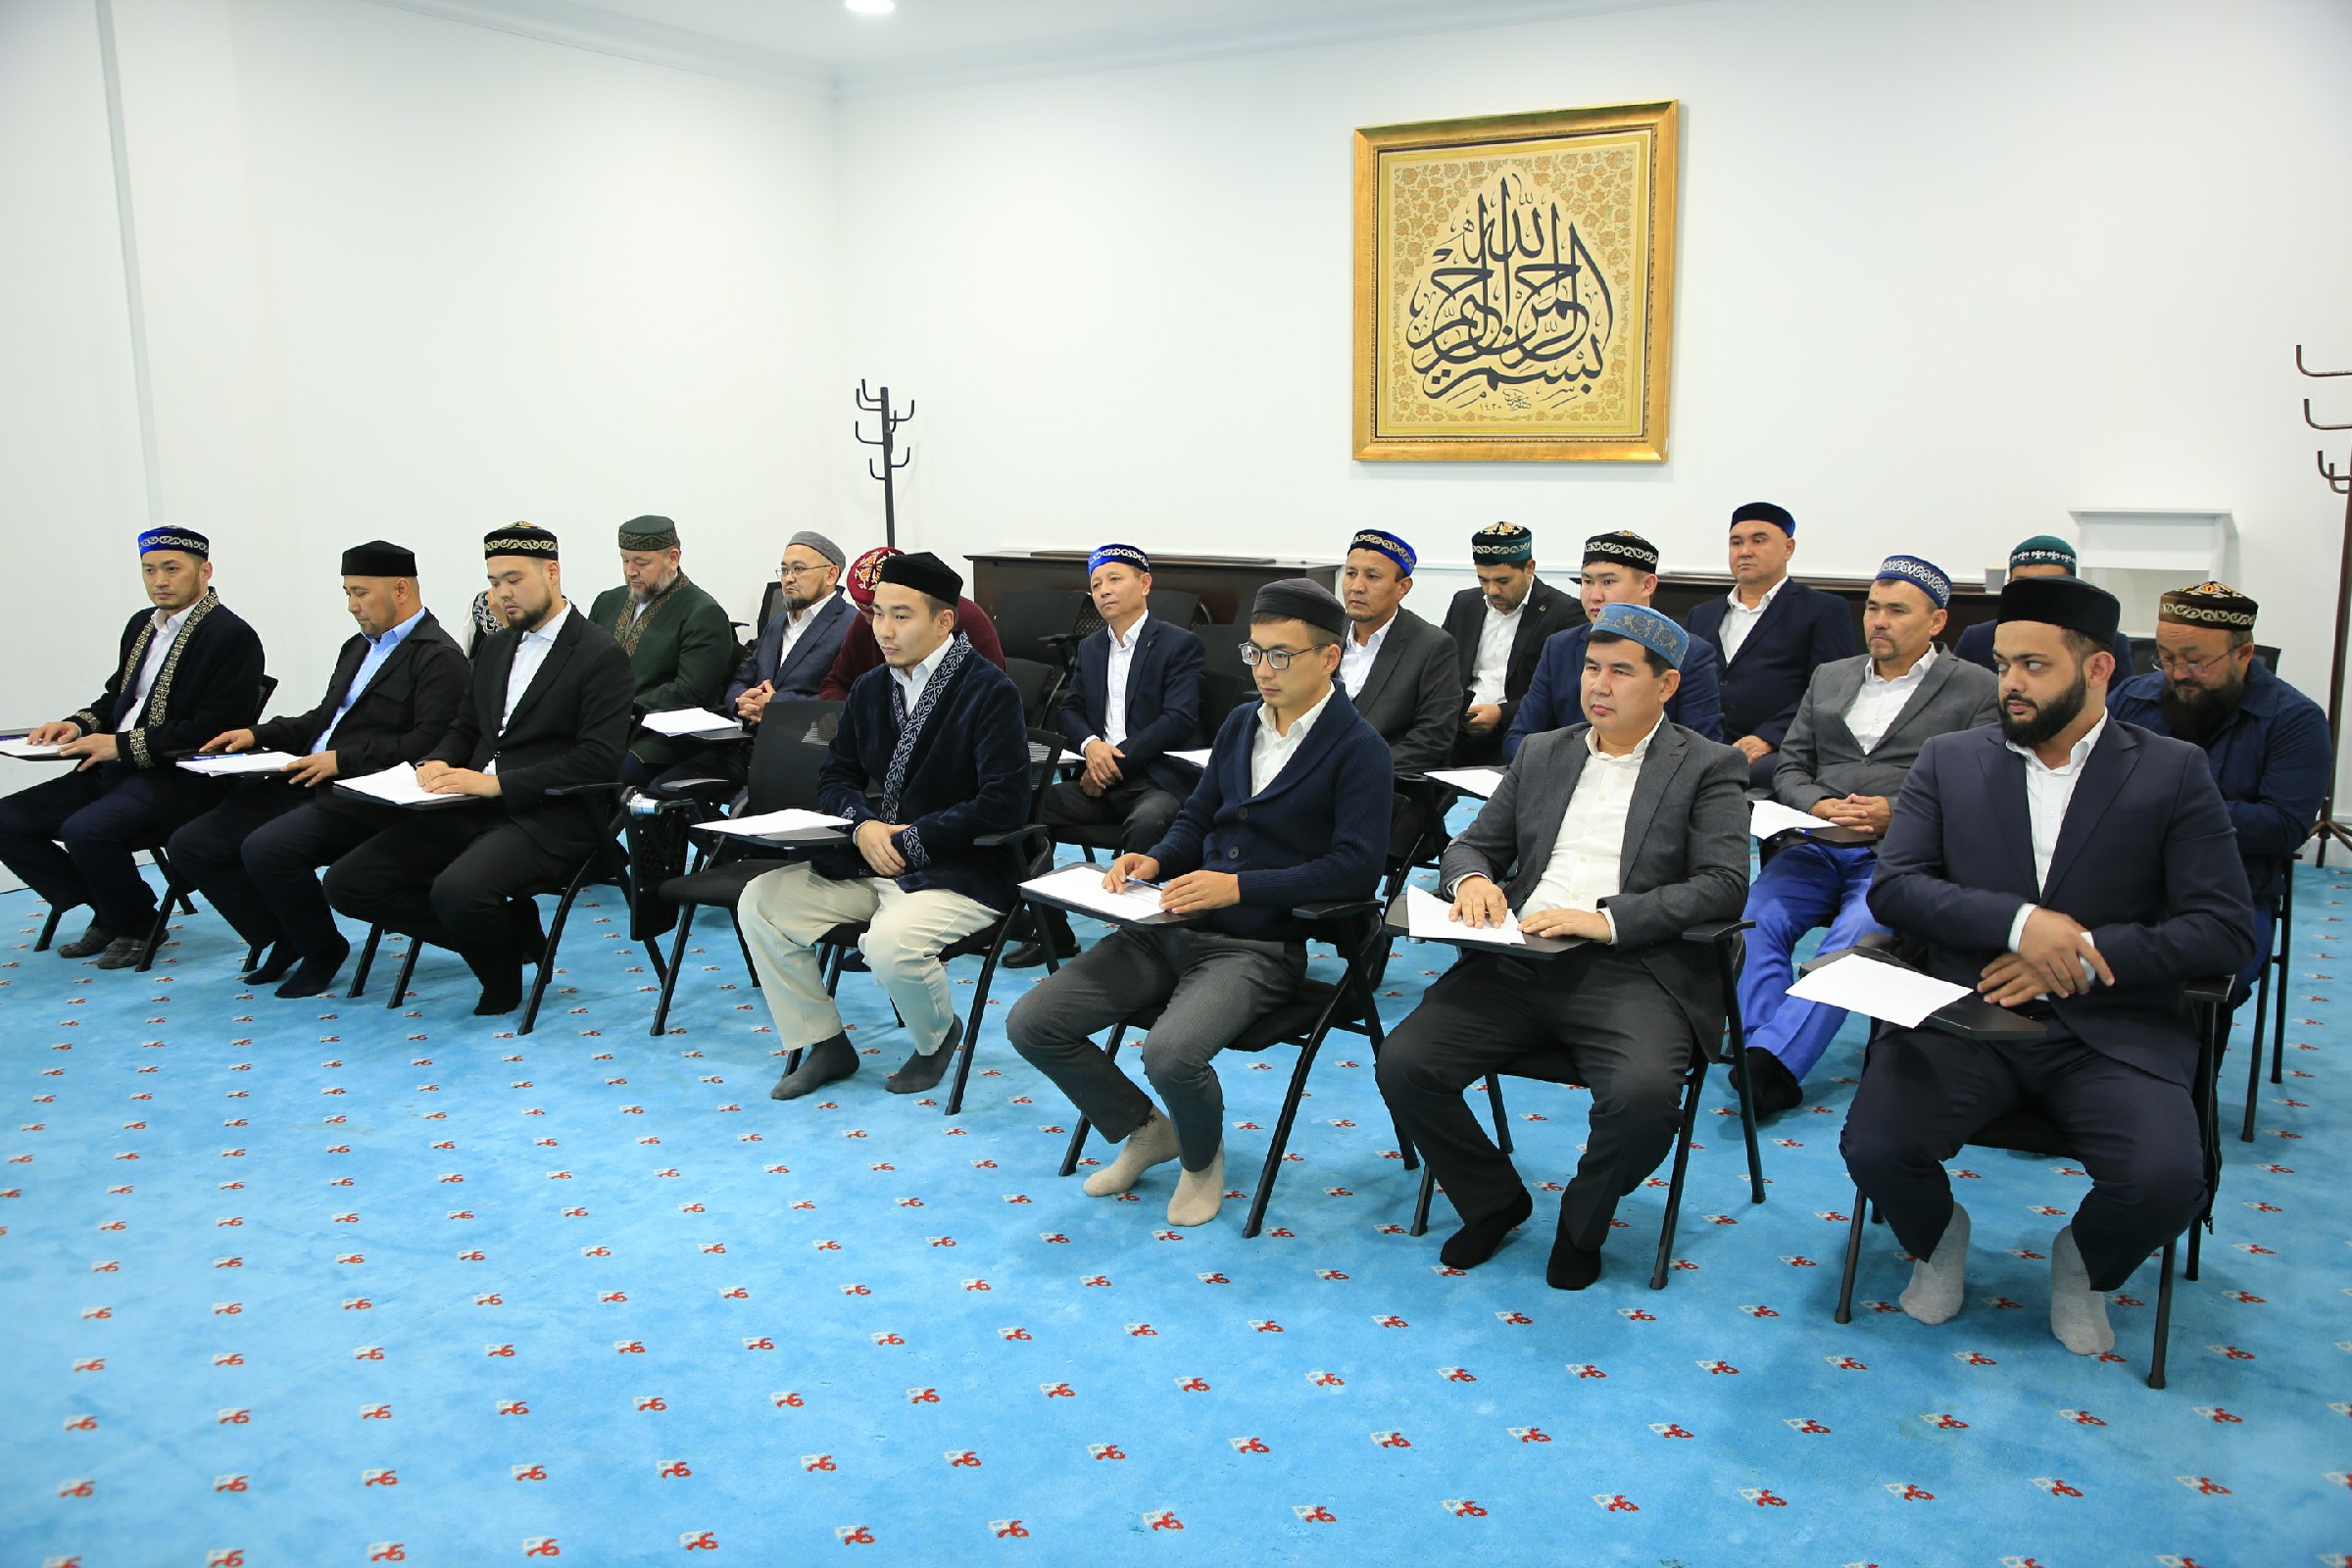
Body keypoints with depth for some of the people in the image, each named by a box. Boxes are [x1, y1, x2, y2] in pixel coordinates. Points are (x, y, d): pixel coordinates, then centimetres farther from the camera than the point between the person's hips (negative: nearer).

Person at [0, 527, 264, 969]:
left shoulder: (231, 636, -11)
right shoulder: (142, 625, 16)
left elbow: (212, 730, -18)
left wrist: (123, 746, -17)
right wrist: (80, 725, 4)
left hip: (181, 779, -9)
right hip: (115, 769, 9)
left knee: (85, 830, -31)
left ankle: (137, 923, -3)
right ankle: (108, 913, 11)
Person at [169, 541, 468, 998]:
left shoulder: (439, 657, -8)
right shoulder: (358, 647, 23)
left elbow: (431, 742, -18)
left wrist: (345, 759, -21)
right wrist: (259, 735, 13)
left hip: (363, 798, -10)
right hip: (303, 785, 10)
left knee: (266, 849, -30)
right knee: (191, 845, 1)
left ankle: (322, 948, -3)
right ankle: (281, 941, 15)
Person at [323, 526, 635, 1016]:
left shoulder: (601, 656, -6)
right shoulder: (495, 649, 20)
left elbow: (599, 759, -15)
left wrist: (497, 783, -19)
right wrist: (438, 763, 1)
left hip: (550, 816, -8)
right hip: (472, 808, 8)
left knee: (458, 891, -34)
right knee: (348, 883, -5)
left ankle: (501, 969, 1)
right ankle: (508, 931, 2)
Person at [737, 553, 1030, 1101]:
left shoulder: (990, 691, -13)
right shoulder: (871, 688, 10)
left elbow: (1003, 805, -19)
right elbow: (836, 777, 15)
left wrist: (909, 841, -17)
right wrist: (862, 824, -9)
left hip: (958, 871, -7)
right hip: (869, 862, 7)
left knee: (890, 945, -33)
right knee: (760, 903, -8)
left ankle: (939, 1035, 3)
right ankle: (824, 1045, 8)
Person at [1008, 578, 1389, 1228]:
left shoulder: (1359, 750, -7)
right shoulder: (1241, 722, 14)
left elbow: (1356, 867, -17)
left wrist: (1240, 885, -23)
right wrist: (1155, 860, -2)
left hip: (1260, 947, -7)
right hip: (1173, 926, 7)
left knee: (1171, 1054, -34)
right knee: (1032, 1023, -6)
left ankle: (1201, 1157, 3)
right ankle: (1144, 1130, 18)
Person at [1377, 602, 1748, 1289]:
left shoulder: (1708, 767, 6)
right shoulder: (1541, 753, 20)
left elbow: (1724, 884, -7)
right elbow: (1473, 843, 20)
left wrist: (1607, 920, -19)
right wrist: (1472, 878, -6)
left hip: (1629, 969, -4)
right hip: (1517, 964, 4)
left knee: (1645, 1096, -33)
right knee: (1403, 1062, -17)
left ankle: (1581, 1224, 2)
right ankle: (1493, 1201, 11)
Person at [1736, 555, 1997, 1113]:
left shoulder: (1975, 690, 9)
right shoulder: (1828, 678, 24)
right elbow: (1789, 765, 19)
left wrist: (1897, 812, -17)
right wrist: (1816, 804, -4)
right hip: (1817, 846, 4)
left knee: (1853, 935, -33)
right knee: (1756, 917, -25)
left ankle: (1769, 1060, -39)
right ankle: (1764, 1069, -30)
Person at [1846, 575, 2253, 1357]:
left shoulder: (2174, 773, 4)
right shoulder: (1950, 760, 8)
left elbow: (2225, 928, -2)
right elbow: (1892, 886, -2)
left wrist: (2082, 956, -15)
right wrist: (2018, 920, -18)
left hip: (2111, 1030, 0)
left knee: (2166, 1181, -27)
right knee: (1874, 1146, -25)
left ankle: (2082, 1264, 12)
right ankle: (1939, 1239, 14)